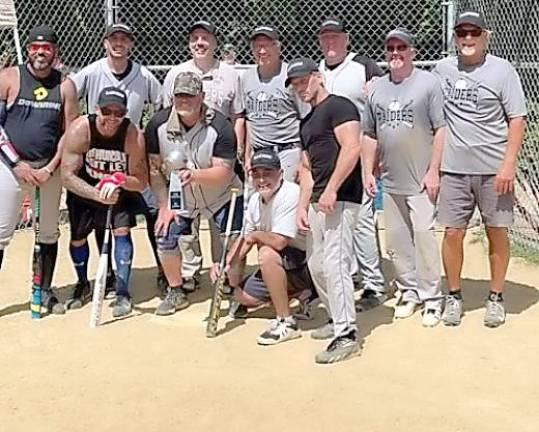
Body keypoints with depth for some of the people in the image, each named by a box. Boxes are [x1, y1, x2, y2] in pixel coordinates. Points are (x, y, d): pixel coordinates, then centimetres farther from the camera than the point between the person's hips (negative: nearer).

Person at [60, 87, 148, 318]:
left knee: (122, 230, -16)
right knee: (77, 237, 6)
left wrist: (120, 180, -44)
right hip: (84, 191, 1)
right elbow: (67, 176, -29)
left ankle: (123, 293, -4)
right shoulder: (79, 130, -30)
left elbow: (141, 182, -22)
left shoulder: (134, 135, -29)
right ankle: (82, 285, 32)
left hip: (120, 192, -1)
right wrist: (97, 194, -43)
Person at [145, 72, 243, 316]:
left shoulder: (220, 126, -25)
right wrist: (164, 206, -8)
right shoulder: (158, 124, -15)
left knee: (233, 245, -7)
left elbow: (224, 172, -30)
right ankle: (176, 293, 18)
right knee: (165, 238, -5)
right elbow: (154, 168, -6)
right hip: (179, 196, 3)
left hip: (222, 196, -3)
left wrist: (196, 174, -48)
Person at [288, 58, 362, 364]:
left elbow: (352, 148, -19)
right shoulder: (307, 122, 23)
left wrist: (331, 189, -22)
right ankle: (339, 321, 27)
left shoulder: (339, 106, -6)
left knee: (335, 263, -14)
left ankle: (347, 336, -10)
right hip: (319, 202, 10)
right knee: (316, 264, 13)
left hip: (341, 198, -10)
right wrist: (303, 205, 12)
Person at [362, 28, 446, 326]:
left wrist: (433, 171, -12)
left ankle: (431, 298, 3)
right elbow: (370, 135, 16)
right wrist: (368, 172, 10)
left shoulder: (428, 83, -3)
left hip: (421, 180, -5)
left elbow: (441, 130, -7)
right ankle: (408, 291, 23)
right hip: (390, 181, 5)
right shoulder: (376, 89, 11)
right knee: (396, 240, 10)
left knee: (424, 235, -7)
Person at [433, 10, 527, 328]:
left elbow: (517, 120, -5)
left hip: (494, 170, -2)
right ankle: (454, 296, 19)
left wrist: (509, 164, -13)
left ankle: (496, 297, 20)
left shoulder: (502, 70, -3)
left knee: (497, 232, 5)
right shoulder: (443, 70, 7)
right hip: (454, 170, 2)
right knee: (452, 232, 3)